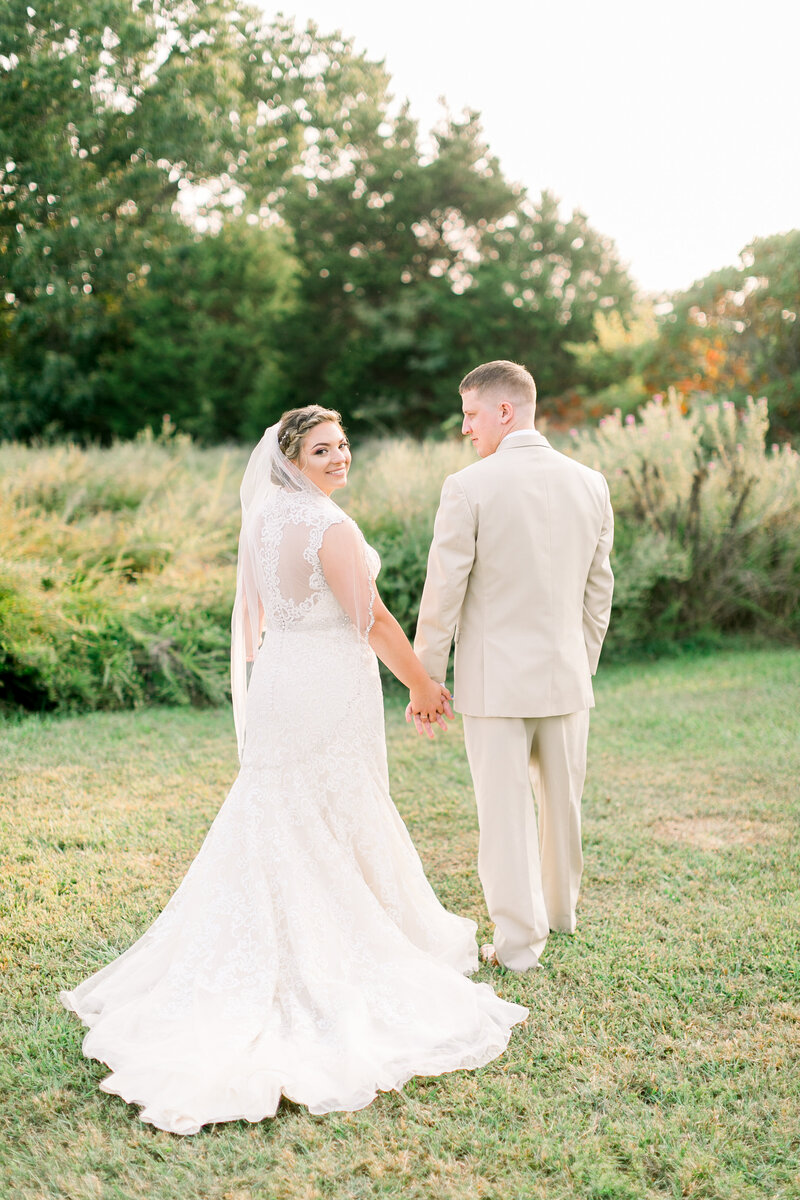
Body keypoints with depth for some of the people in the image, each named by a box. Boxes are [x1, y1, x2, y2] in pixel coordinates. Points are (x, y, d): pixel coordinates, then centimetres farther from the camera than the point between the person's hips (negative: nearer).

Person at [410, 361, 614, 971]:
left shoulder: (469, 488, -12)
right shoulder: (589, 483, 2)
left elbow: (443, 594, -11)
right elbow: (599, 590, 9)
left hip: (495, 678, -5)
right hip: (566, 672, 5)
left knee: (505, 809, 5)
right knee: (564, 800, 20)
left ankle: (519, 940, 12)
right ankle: (560, 908, 39)